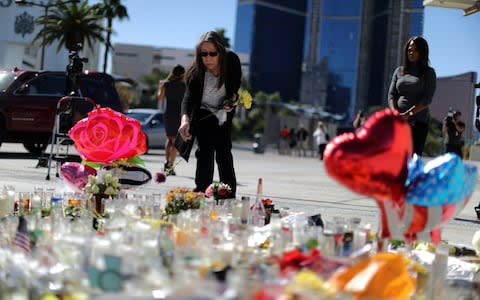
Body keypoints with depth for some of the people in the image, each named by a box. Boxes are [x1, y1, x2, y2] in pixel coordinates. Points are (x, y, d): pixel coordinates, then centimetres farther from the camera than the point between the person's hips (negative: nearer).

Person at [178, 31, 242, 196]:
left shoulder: (232, 60, -23)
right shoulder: (196, 71, -29)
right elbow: (189, 96, -39)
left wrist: (233, 98, -23)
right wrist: (185, 119, -56)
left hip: (224, 113, 2)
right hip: (204, 113, -2)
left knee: (223, 151, 7)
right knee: (205, 150, -16)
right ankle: (202, 191, -15)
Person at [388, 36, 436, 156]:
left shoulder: (429, 72, 5)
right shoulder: (399, 71, 16)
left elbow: (427, 99, -5)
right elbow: (391, 95, 10)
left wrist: (408, 114, -17)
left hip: (418, 121, -3)